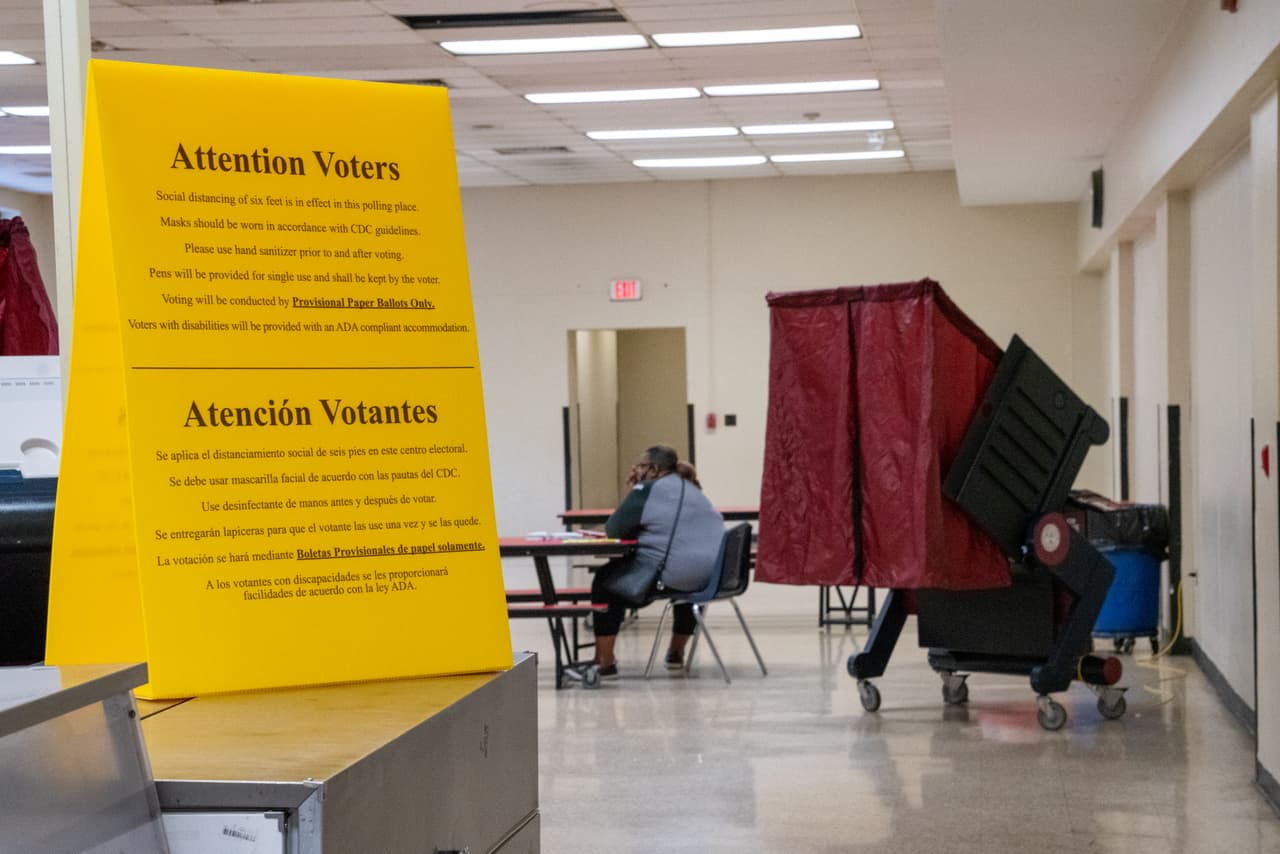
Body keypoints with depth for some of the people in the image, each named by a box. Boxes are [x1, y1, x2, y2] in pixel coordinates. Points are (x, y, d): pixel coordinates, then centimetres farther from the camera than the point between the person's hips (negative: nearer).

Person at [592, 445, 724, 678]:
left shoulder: (647, 490, -5)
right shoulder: (692, 489, 19)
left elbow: (613, 530, -5)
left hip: (671, 575, -7)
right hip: (712, 575, 8)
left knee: (604, 582, 11)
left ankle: (605, 663, 11)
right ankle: (676, 652, 53)